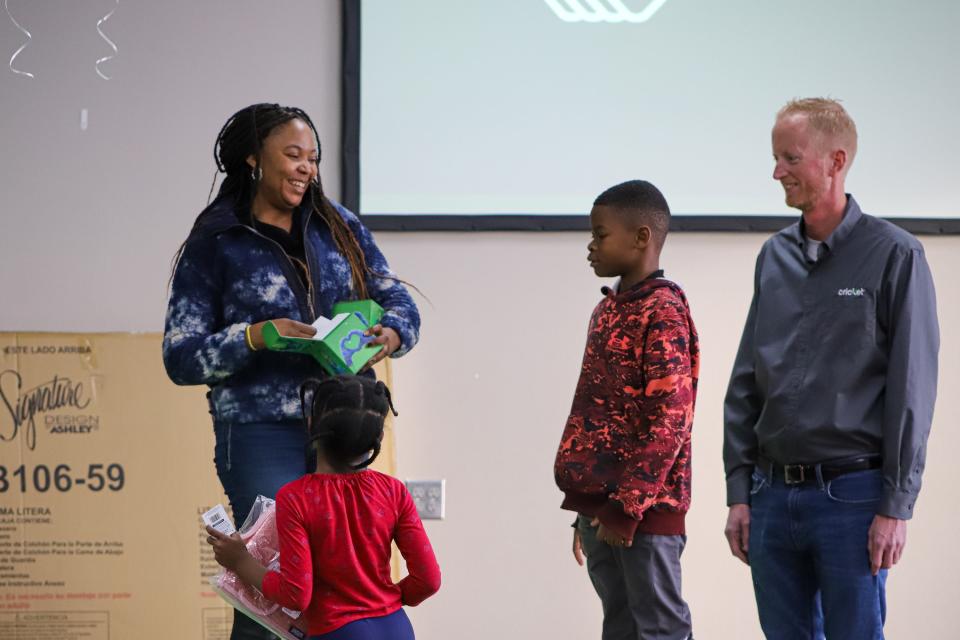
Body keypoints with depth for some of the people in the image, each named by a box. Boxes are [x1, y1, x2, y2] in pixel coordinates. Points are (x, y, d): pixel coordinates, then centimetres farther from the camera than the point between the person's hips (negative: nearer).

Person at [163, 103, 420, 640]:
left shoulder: (338, 226, 12)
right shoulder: (214, 245, 0)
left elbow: (399, 300, 14)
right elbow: (180, 357, -2)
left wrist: (392, 334, -9)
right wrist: (254, 337, -18)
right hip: (262, 435, -4)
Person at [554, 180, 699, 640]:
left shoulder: (663, 312, -11)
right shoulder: (608, 310, 16)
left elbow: (669, 421, -17)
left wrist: (628, 506, -18)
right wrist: (585, 507, 18)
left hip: (644, 508, -9)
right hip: (600, 505, 9)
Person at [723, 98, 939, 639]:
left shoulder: (894, 256, -5)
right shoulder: (774, 258, 11)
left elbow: (913, 391, -8)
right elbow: (745, 385, 14)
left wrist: (896, 507, -12)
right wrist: (739, 492, 8)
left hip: (850, 493, -5)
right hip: (773, 494, 5)